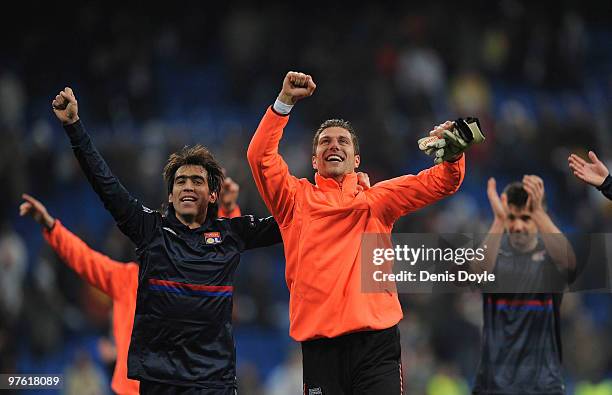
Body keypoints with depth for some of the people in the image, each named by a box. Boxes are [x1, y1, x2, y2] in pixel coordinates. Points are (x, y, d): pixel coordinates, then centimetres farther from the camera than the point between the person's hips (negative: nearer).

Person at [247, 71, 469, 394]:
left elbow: (441, 182, 12)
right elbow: (260, 156, 2)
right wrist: (285, 102, -4)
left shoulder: (376, 200, 16)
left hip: (375, 342, 0)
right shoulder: (298, 198, 14)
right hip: (319, 346, 0)